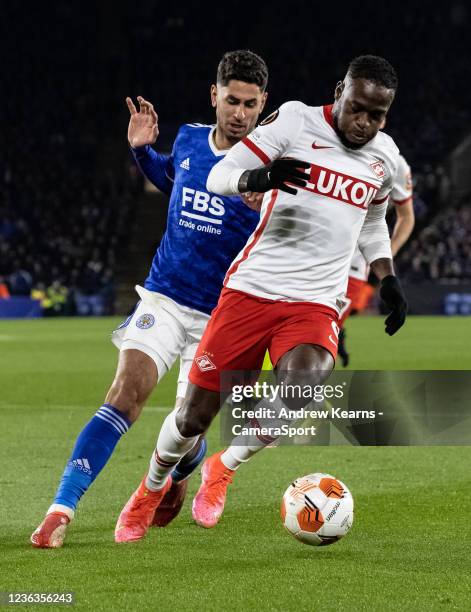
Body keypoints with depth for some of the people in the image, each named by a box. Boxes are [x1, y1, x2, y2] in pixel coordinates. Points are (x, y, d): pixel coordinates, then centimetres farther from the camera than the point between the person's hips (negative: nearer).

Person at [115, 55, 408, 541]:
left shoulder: (385, 157, 10)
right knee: (195, 414, 2)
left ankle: (224, 469, 0)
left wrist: (388, 281, 15)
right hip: (252, 289, -2)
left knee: (300, 386, -28)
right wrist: (260, 178, -31)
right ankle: (153, 487, 36)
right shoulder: (296, 121, -5)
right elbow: (218, 176, -9)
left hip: (315, 305, 2)